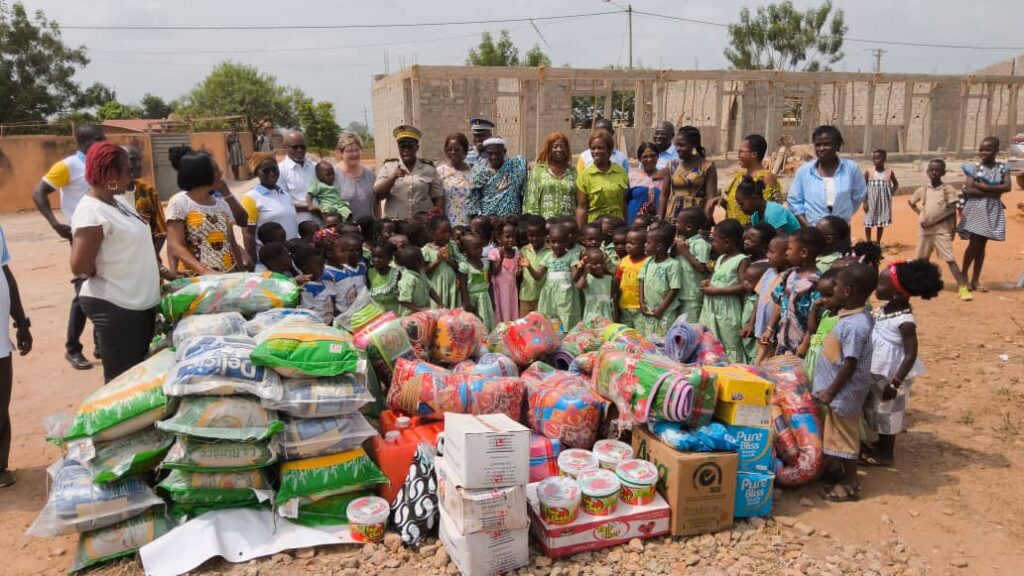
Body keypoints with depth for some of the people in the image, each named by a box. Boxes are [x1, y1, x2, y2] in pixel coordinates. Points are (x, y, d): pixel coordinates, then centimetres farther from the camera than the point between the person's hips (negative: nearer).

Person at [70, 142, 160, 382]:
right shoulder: (91, 212, -20)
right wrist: (104, 273, -7)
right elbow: (80, 268, -25)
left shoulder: (116, 203, 9)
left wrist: (158, 272, 14)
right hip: (115, 307, -9)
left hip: (140, 301, 9)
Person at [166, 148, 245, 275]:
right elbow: (174, 247, -10)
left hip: (228, 275, 5)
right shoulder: (180, 202, -1)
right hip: (196, 278, -4)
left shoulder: (221, 204, 13)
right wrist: (205, 271, -23)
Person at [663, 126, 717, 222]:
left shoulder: (707, 167, 0)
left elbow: (711, 198, -5)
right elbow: (664, 196, 12)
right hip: (672, 219, 3)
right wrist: (660, 220, 7)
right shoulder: (672, 165, 9)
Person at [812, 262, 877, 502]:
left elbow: (850, 365, -25)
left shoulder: (854, 325, -28)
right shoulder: (856, 316, 2)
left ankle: (850, 484, 20)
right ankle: (840, 473, 37)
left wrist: (830, 392, -17)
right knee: (838, 434, 22)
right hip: (841, 391, 9)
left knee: (844, 436, 5)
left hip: (844, 392, -9)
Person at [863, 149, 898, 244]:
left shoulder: (889, 172, -1)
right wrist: (865, 202, -10)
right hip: (871, 201, -2)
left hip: (884, 202, 2)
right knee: (868, 222, 3)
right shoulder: (868, 172, -7)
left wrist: (892, 192, -2)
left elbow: (896, 184, 15)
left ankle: (878, 243, 22)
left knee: (881, 222, 10)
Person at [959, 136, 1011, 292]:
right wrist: (993, 191, -17)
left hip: (993, 209, 3)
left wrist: (984, 187, -17)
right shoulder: (974, 168, -1)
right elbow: (969, 190, -12)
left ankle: (975, 280, 11)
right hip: (976, 208, -2)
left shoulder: (1002, 168, 5)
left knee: (982, 245, 6)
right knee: (974, 244, -8)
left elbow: (1007, 186, -9)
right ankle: (963, 276, 6)